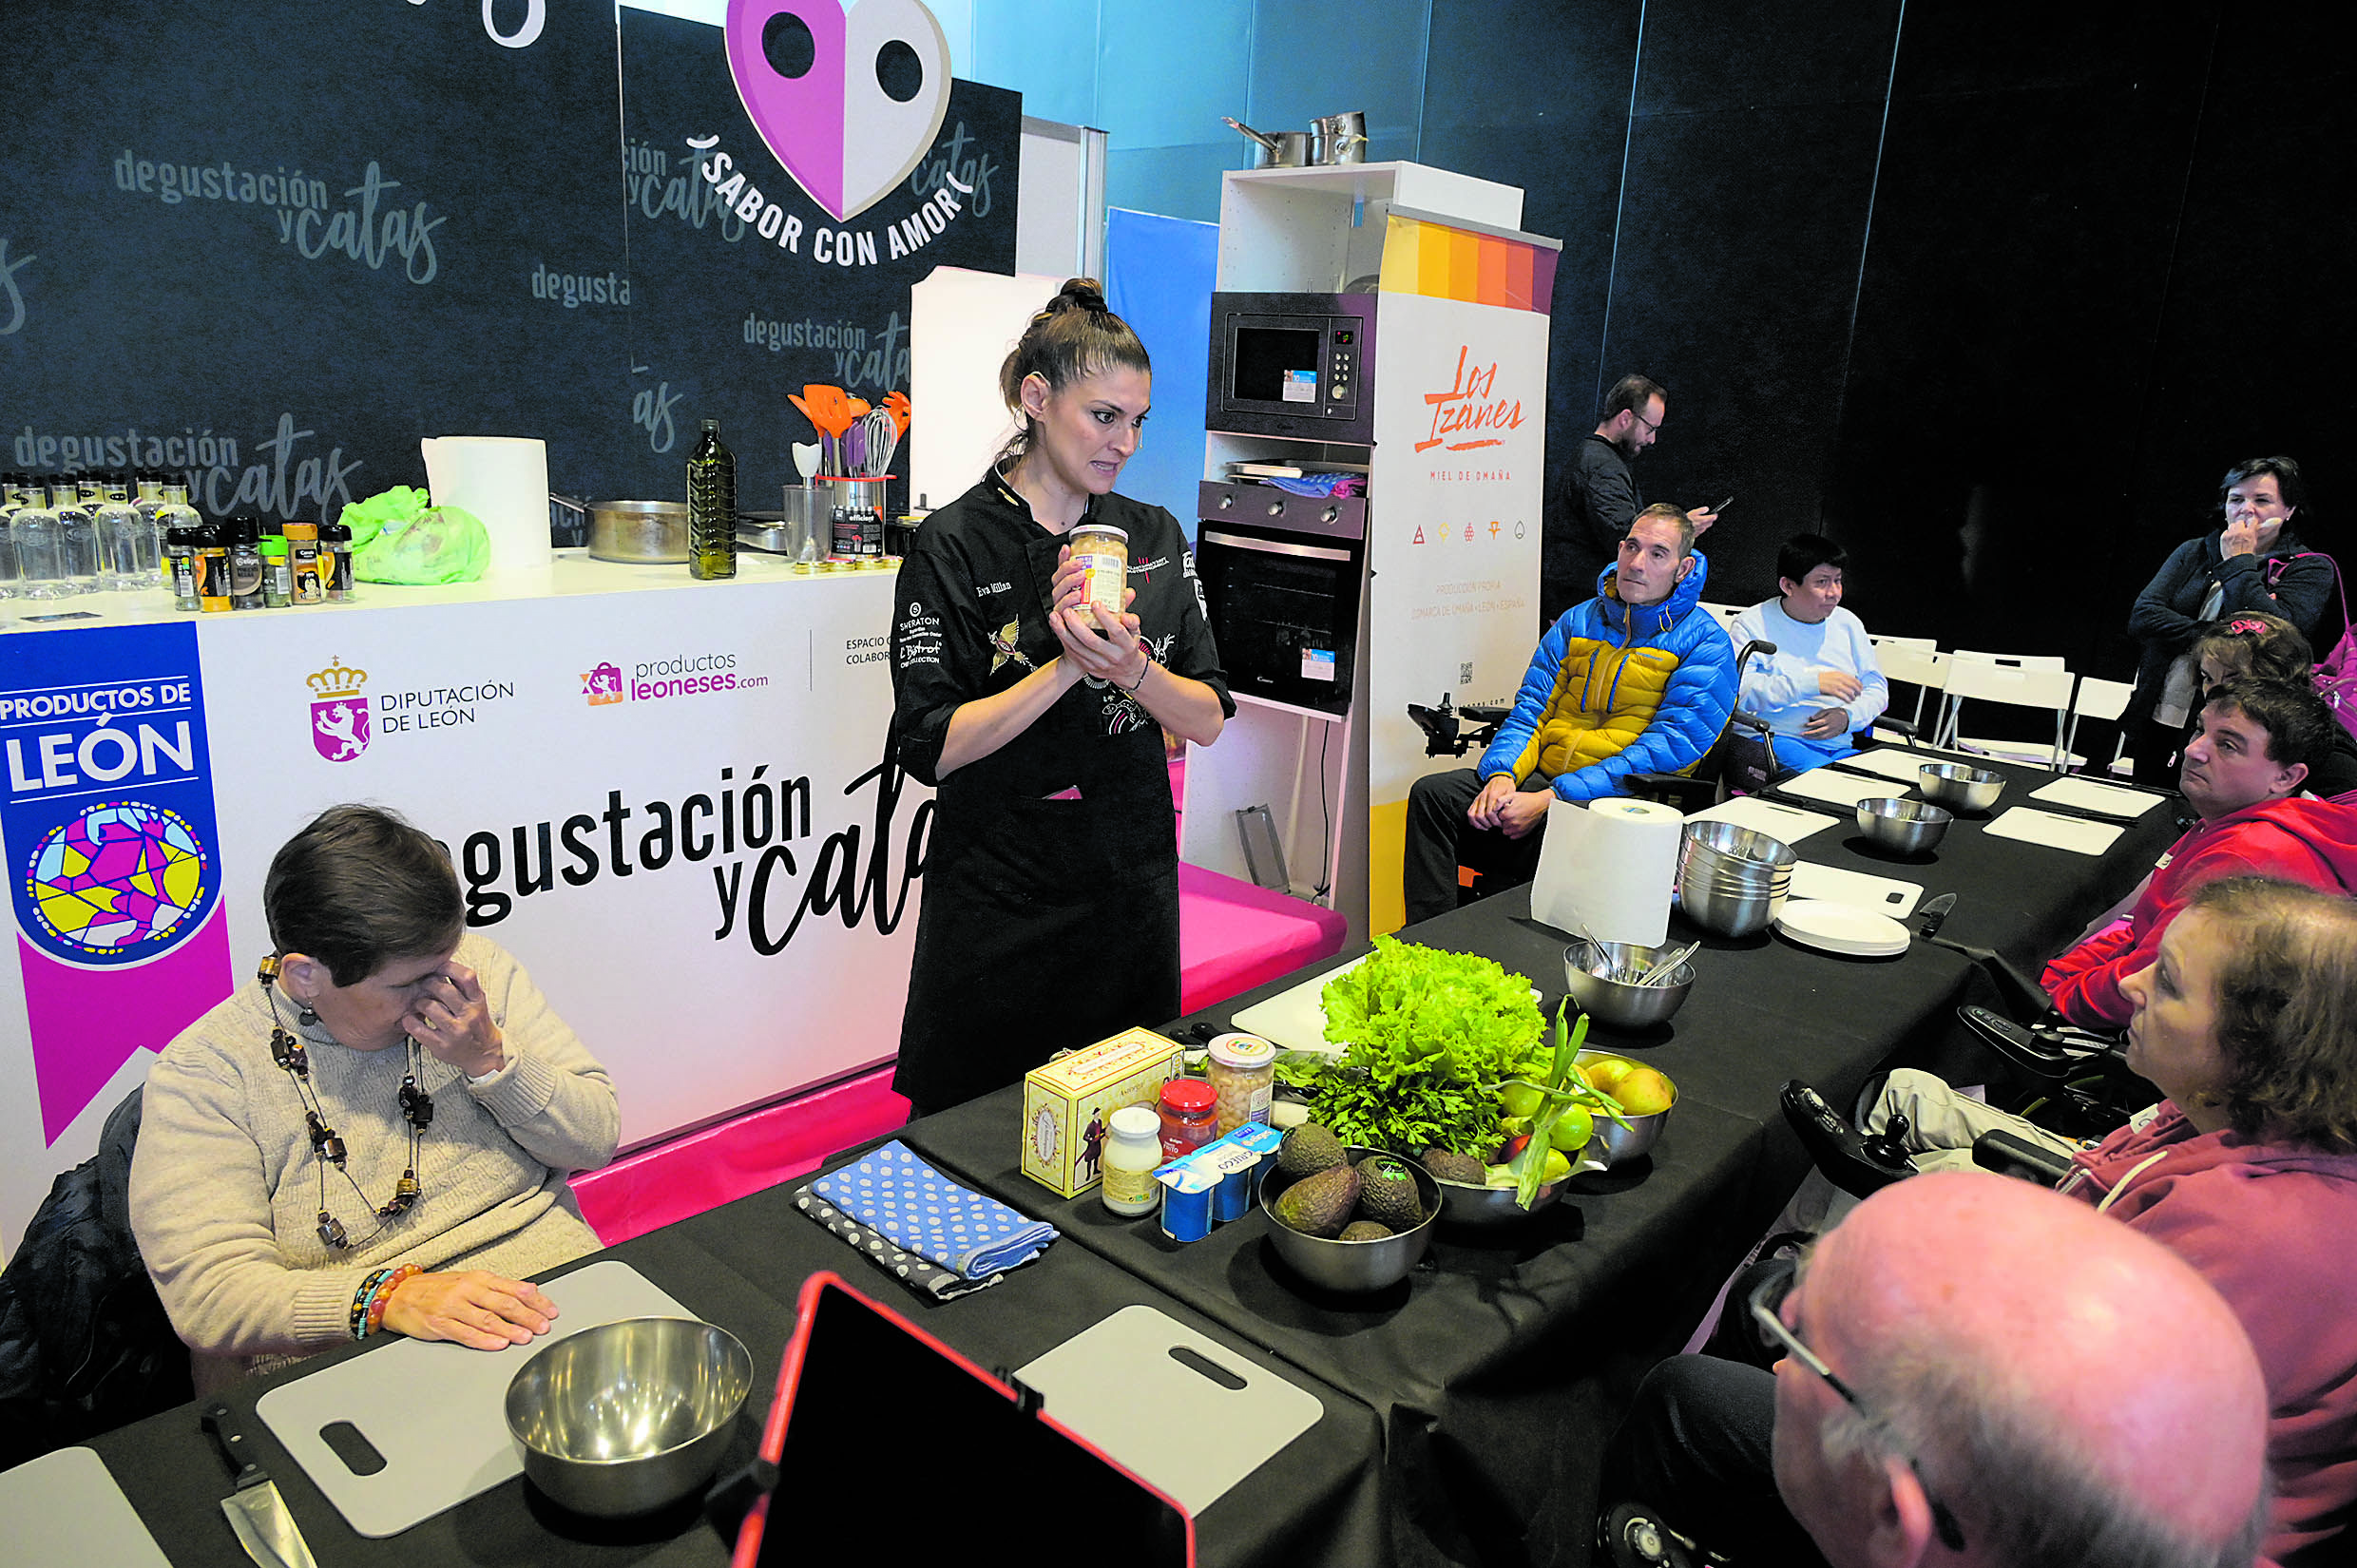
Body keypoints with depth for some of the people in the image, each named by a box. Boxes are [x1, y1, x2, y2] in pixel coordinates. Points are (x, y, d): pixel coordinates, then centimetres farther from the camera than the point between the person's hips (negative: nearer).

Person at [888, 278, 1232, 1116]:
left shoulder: (1155, 536, 3)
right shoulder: (955, 545, -10)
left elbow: (1206, 719, 0)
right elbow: (932, 747, -15)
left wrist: (1130, 669, -20)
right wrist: (1067, 667, -24)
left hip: (1134, 887, 4)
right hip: (1002, 901, -4)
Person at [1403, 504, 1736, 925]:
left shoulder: (1705, 643, -2)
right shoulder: (1577, 622, 15)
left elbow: (1670, 749, -13)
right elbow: (1530, 710, 12)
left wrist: (1552, 799, -21)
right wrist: (1503, 774, -12)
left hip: (1622, 800, -5)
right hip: (1539, 778, 5)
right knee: (1431, 792, -15)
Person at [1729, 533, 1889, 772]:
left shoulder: (1847, 622, 19)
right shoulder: (1753, 624, 2)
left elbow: (1876, 688, 23)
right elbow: (1737, 691, -13)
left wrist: (1848, 717, -1)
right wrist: (1813, 683, -18)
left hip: (1840, 746, 6)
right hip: (1775, 739, -6)